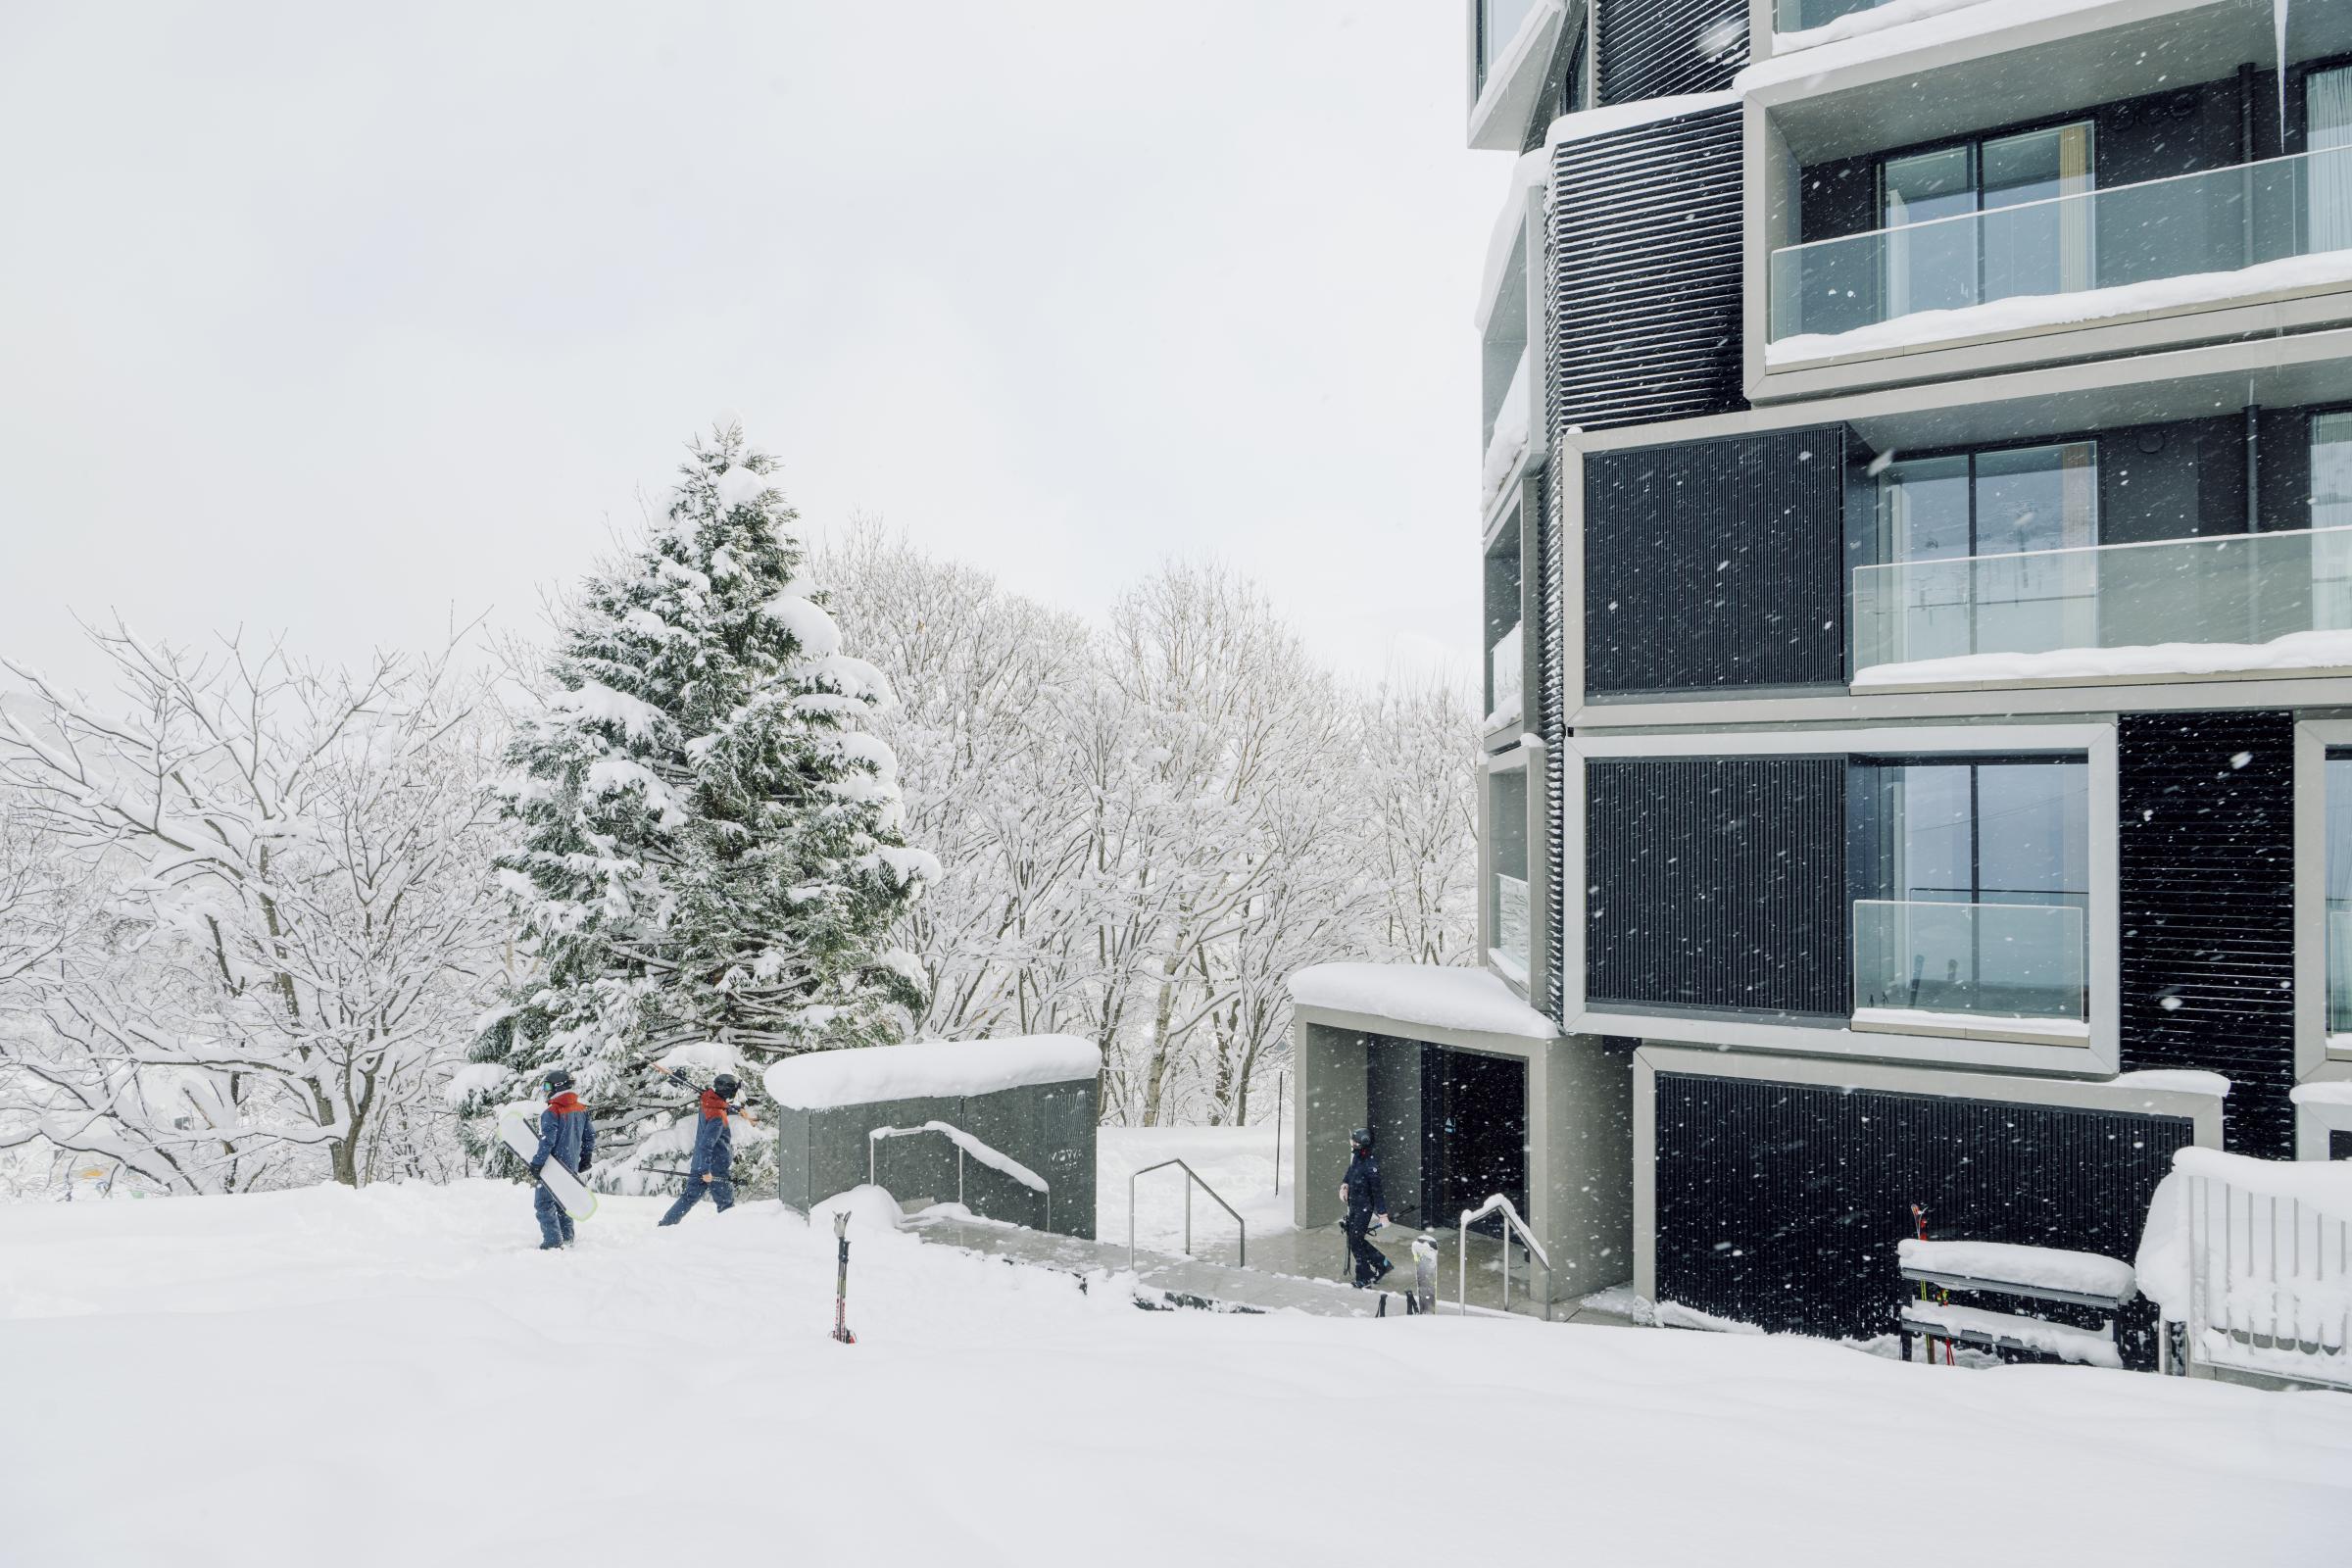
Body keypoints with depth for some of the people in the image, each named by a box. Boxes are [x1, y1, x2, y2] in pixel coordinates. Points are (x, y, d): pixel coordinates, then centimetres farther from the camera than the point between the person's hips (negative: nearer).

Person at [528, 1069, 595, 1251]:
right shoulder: (582, 1109, 5)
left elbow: (547, 1141, -22)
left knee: (544, 1203, 1)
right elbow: (590, 1136, 11)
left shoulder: (552, 1112, -17)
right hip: (572, 1166, 7)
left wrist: (536, 1164, -18)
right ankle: (567, 1239, 22)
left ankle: (553, 1241, -5)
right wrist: (586, 1158, 21)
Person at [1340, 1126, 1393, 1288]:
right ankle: (1383, 1264, 27)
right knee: (1355, 1239, 14)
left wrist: (1382, 1214, -19)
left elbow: (1377, 1189, -21)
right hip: (1353, 1206, 9)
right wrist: (1344, 1185, 2)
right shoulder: (1355, 1157, 3)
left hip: (1364, 1208, -9)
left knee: (1356, 1241, -3)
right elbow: (1350, 1174, 22)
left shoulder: (1370, 1163, -23)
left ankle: (1364, 1277, 11)